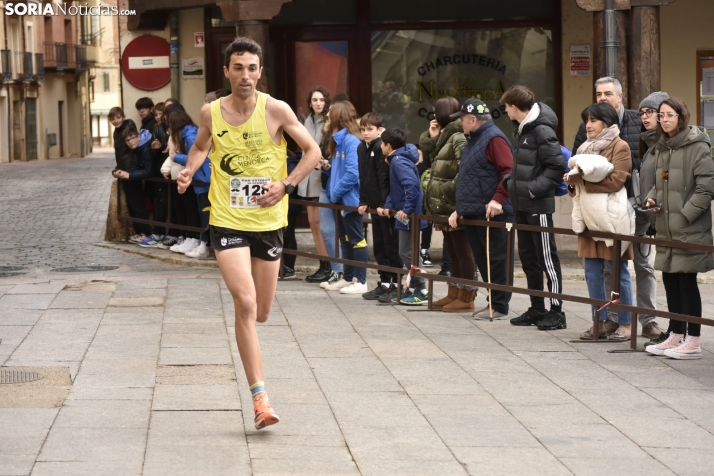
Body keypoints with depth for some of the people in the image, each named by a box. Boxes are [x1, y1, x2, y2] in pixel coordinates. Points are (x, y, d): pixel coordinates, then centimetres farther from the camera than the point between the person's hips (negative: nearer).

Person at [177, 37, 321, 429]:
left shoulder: (275, 110, -7)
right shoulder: (211, 112, -2)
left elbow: (313, 151, 1)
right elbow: (200, 147, 18)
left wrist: (286, 185, -12)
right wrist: (190, 170, -3)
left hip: (269, 221, 1)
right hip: (227, 220, -1)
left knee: (261, 313, 9)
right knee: (245, 304, -17)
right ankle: (260, 397, -15)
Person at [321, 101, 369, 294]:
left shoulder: (351, 140, -17)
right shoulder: (339, 139, 12)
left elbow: (352, 173, -23)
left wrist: (336, 192, -17)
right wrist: (327, 168, 1)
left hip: (350, 198, -10)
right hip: (341, 199, 10)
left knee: (356, 238, -4)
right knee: (345, 239, 15)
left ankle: (361, 281, 0)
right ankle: (348, 278, 22)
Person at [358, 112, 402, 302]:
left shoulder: (381, 148, -15)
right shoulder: (362, 148, 11)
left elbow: (384, 179, -18)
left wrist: (384, 204, -20)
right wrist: (363, 201, 11)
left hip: (387, 207, -9)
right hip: (374, 206, 9)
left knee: (391, 247, -3)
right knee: (378, 248, 13)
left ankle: (396, 285, 2)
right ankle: (385, 283, 20)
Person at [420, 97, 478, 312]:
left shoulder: (458, 137, -14)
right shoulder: (444, 136, 16)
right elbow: (430, 161, 19)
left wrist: (453, 188, -21)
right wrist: (431, 137, 7)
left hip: (454, 205, -10)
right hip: (443, 205, 10)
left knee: (462, 250, -4)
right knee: (452, 251, 15)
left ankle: (466, 298, -2)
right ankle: (454, 294, 22)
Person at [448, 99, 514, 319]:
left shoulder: (494, 138, -11)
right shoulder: (472, 141, 21)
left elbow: (509, 172, -20)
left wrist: (498, 199, -27)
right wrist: (460, 208, 22)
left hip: (491, 213, -10)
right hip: (473, 214, 10)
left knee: (495, 259, -5)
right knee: (482, 259, 11)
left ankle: (499, 306, -2)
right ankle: (493, 303, 18)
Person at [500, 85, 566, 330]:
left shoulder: (542, 131, -16)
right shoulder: (520, 129, 12)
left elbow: (557, 166, -19)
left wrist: (535, 188, -18)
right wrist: (510, 180, 8)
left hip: (538, 204, -10)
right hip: (522, 204, 10)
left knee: (546, 257, -5)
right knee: (528, 257, 14)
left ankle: (556, 312, 0)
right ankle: (537, 309, 22)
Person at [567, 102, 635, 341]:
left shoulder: (620, 147, -6)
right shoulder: (586, 148, 18)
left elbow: (615, 181, -17)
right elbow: (578, 186, 23)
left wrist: (582, 178, -17)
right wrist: (572, 181, -1)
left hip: (612, 218, -7)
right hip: (589, 217, 7)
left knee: (617, 272, -3)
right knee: (593, 273, 7)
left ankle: (625, 324, 3)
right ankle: (599, 322, 13)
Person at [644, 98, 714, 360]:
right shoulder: (661, 147, 13)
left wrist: (687, 213, -17)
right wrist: (652, 198, 5)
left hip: (690, 229, -8)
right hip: (666, 228, 8)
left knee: (687, 281, -4)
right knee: (670, 280, 12)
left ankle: (693, 342, 2)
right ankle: (676, 336, 23)